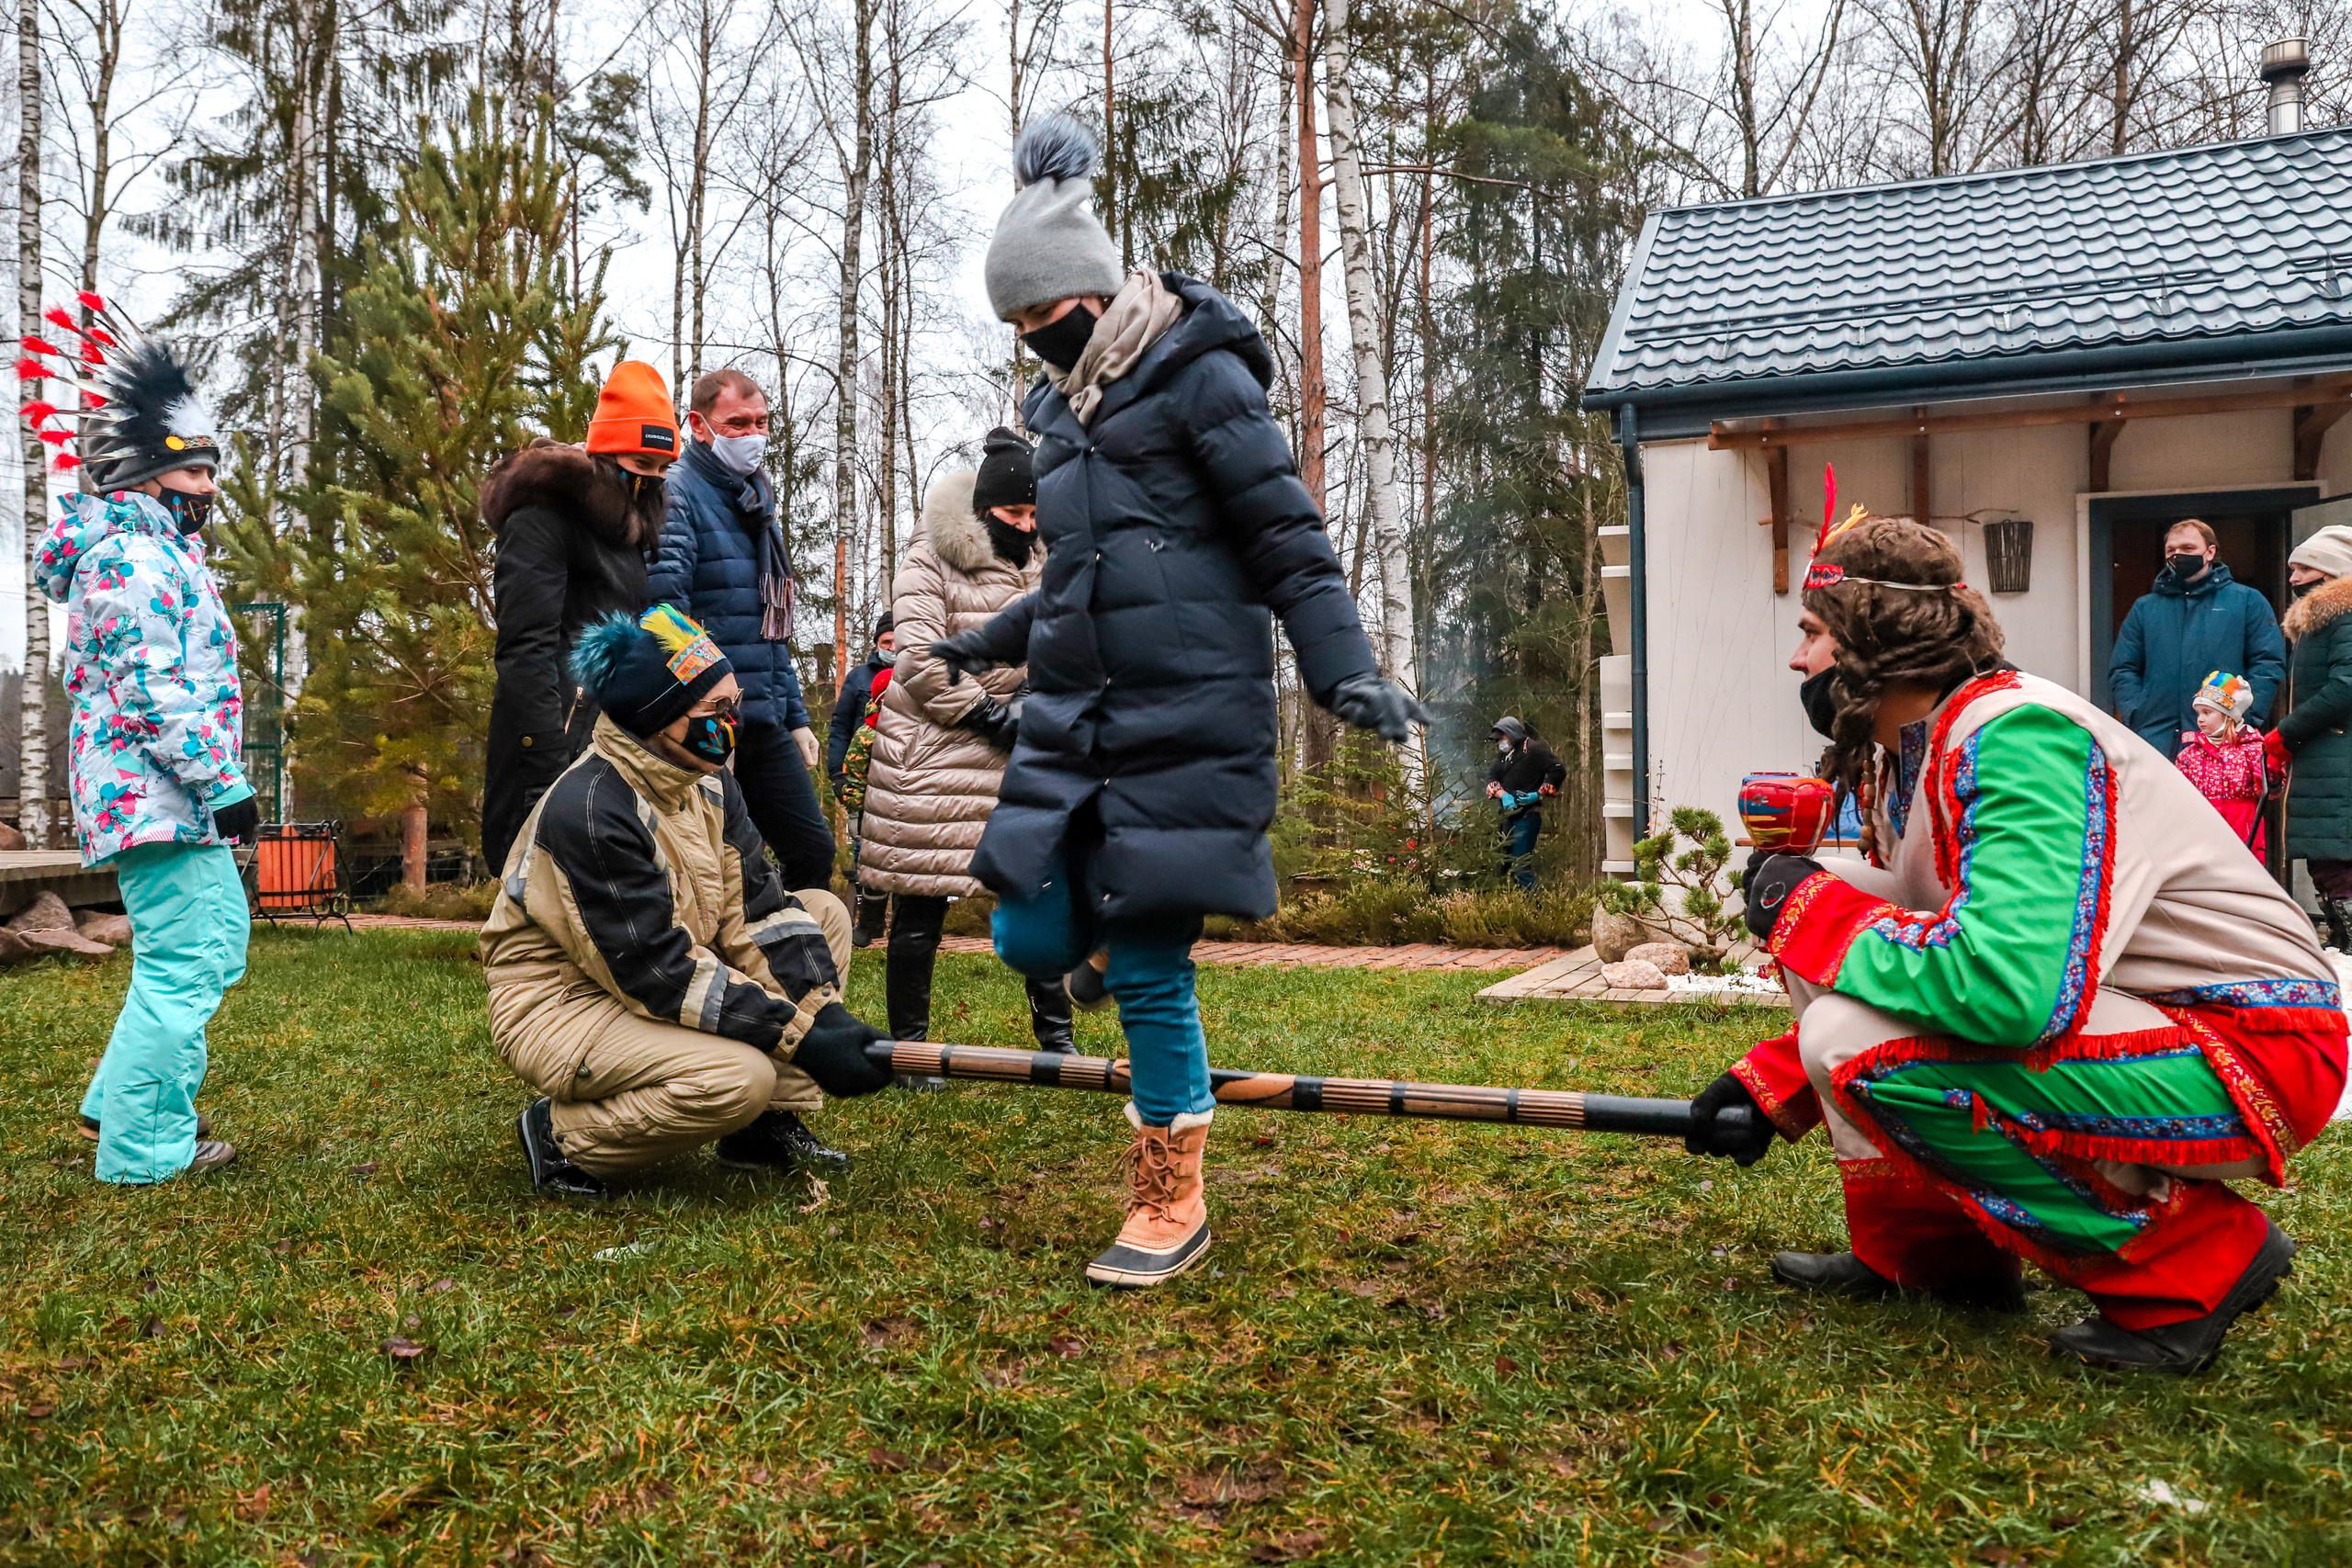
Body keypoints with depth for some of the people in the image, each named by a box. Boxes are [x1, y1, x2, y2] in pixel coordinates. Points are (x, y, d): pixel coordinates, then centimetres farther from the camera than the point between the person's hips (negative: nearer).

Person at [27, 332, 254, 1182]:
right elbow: (154, 691, -22)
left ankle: (121, 1100, 27)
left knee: (217, 941, 18)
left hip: (169, 797, 11)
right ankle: (144, 1147, 0)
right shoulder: (133, 558, -13)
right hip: (154, 791, -11)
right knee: (183, 962, -8)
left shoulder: (162, 551, 20)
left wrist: (218, 783, 24)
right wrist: (225, 786, -21)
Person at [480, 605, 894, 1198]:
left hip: (653, 974, 9)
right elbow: (657, 972, -28)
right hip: (558, 1003, -9)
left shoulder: (707, 782, 1)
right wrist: (802, 1037, -29)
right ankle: (563, 1135, -7)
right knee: (740, 1075, -32)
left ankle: (767, 1125, 1)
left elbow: (757, 910, -3)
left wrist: (825, 1012, -18)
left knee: (825, 913, 1)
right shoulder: (588, 810, -26)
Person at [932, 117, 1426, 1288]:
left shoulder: (1200, 379, -5)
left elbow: (1287, 541, -9)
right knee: (1032, 941, -2)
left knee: (1149, 969, -5)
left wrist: (1344, 667, -21)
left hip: (1188, 718, -7)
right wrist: (990, 643, 37)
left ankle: (1171, 1206, 13)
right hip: (1075, 713, 7)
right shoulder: (1062, 406, 17)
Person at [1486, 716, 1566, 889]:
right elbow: (1492, 775, 8)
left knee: (1520, 865, -17)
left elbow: (1559, 770, -15)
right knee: (1508, 863, 12)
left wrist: (1538, 794, -17)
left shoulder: (1533, 749, -7)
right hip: (1509, 815, 9)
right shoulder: (1504, 754, 19)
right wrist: (1502, 794, -11)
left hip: (1527, 815, -9)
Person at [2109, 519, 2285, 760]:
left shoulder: (2247, 601, 10)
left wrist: (2245, 716, -9)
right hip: (2156, 742, 2)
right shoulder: (2145, 607, 16)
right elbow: (2121, 670, 13)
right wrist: (2137, 714, -3)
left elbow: (2269, 664, 3)